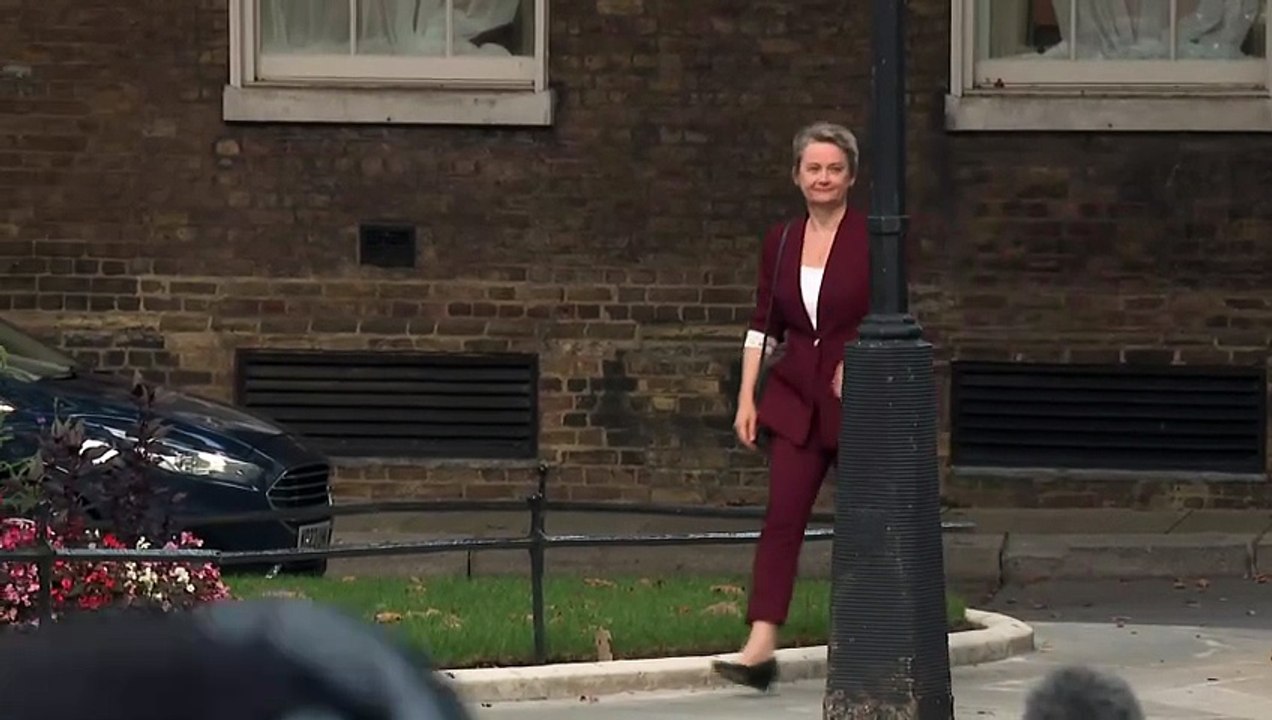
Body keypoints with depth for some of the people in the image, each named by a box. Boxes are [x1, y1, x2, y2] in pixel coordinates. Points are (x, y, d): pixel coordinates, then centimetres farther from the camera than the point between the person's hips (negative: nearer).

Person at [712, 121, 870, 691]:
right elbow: (763, 324, 11)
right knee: (782, 516, -8)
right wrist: (747, 398, 5)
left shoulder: (872, 239, -5)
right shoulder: (781, 242, 7)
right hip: (796, 396, 3)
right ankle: (761, 649, -14)